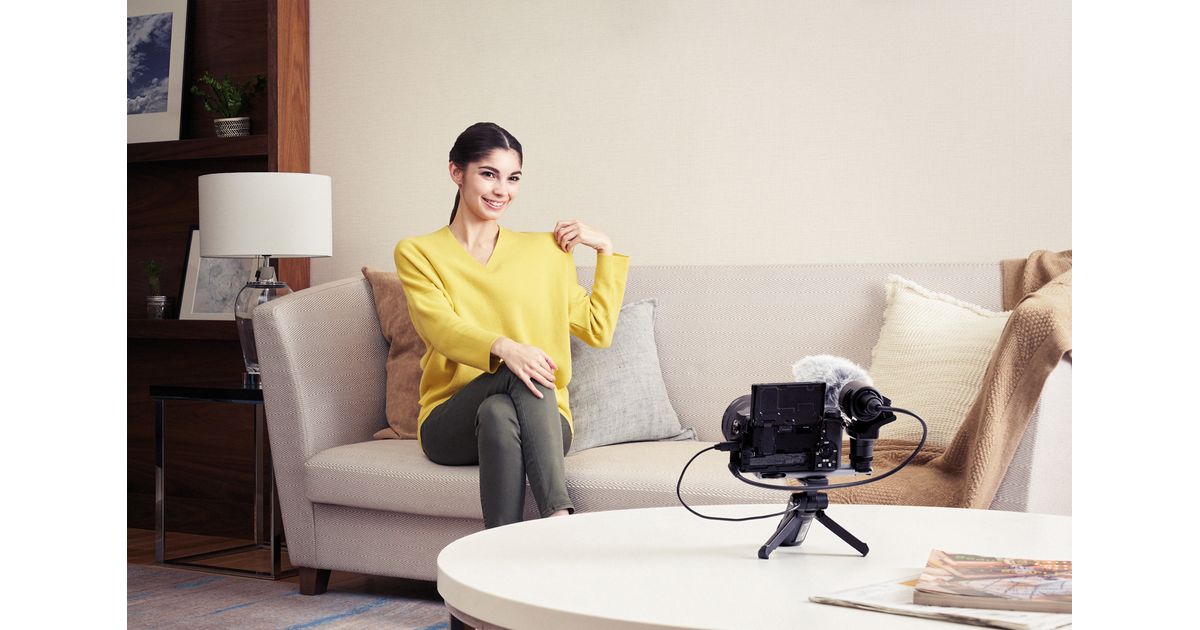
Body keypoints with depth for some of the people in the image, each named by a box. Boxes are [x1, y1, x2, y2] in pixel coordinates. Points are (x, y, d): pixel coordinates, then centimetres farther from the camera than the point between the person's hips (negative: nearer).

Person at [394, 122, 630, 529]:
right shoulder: (418, 253, 8)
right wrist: (505, 348, -31)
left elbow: (598, 331, 18)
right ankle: (561, 518, -44)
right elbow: (442, 328, -11)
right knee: (523, 374, -34)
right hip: (451, 425, -2)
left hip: (543, 423, 2)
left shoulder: (545, 250, 16)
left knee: (499, 413, -36)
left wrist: (605, 249, 14)